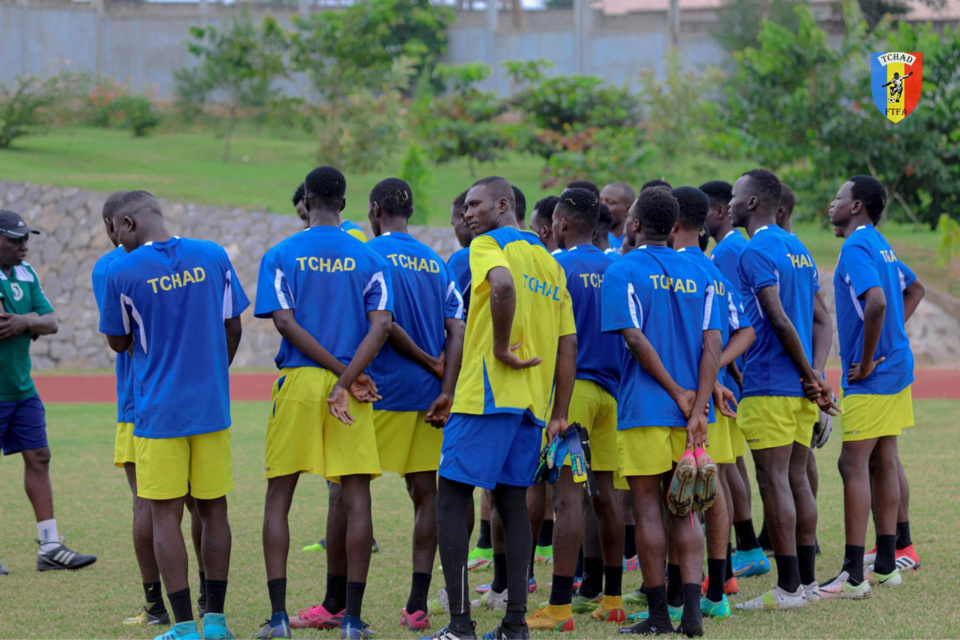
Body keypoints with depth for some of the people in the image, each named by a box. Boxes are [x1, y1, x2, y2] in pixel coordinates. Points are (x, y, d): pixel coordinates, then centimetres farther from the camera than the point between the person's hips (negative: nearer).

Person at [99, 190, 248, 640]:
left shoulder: (122, 272, -8)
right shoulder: (213, 257, 2)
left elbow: (118, 343, 3)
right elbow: (232, 329, 9)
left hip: (158, 412, -4)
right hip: (212, 408, 4)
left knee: (165, 515, 1)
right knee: (213, 510, 10)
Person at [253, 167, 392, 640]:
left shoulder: (280, 256, 2)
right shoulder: (368, 258, 5)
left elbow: (284, 322, -9)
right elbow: (381, 324, -8)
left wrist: (342, 374, -9)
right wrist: (346, 379, -13)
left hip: (297, 381, -1)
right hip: (350, 387, 1)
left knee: (278, 498, 7)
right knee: (354, 499, 4)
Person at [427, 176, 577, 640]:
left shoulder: (488, 245, -3)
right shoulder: (549, 262, 19)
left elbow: (503, 285, -27)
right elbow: (568, 345, 16)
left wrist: (500, 347, -16)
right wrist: (560, 415, 15)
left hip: (486, 391, -7)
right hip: (532, 402, 7)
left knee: (452, 500, -3)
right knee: (513, 503, 12)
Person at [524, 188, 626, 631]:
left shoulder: (556, 267, -7)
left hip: (570, 385, -6)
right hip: (609, 387, 6)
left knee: (568, 494, -9)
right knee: (606, 491, 12)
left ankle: (560, 606, -10)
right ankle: (611, 598, 17)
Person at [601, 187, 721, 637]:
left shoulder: (622, 271, -4)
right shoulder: (698, 275, 10)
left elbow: (635, 338, -14)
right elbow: (712, 346, 0)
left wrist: (678, 393, -9)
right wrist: (697, 409, -6)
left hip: (644, 409, -4)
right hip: (690, 409, 5)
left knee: (647, 508, 2)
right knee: (683, 510, 9)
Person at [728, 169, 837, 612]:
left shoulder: (756, 252, -12)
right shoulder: (797, 249, 17)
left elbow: (779, 321, -19)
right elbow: (822, 322, 15)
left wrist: (810, 375, -13)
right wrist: (814, 375, 4)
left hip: (769, 387, -9)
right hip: (801, 390, 9)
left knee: (774, 481, -6)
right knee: (797, 479, 12)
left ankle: (788, 588, -6)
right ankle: (806, 582, 15)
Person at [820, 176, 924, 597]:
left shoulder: (857, 247, -15)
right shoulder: (881, 246, 15)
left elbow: (876, 302, -29)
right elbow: (914, 289, 30)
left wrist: (867, 362, -21)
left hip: (872, 376, -9)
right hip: (896, 368, 9)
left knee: (854, 464, -8)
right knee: (883, 461, 12)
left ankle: (853, 575, -9)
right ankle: (886, 566, 17)